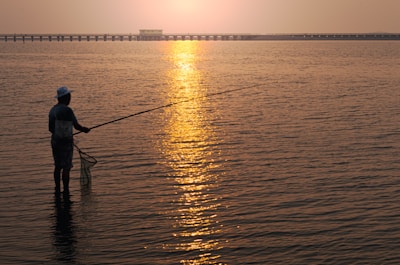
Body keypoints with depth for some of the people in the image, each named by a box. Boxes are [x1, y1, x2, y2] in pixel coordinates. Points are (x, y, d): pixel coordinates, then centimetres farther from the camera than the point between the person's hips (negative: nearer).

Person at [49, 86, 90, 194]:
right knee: (66, 168, -1)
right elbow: (76, 126, -12)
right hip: (66, 142, -8)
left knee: (58, 166, 15)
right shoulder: (67, 110, -18)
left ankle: (57, 190, 20)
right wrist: (84, 129, 8)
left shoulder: (53, 109, 8)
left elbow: (50, 128, 14)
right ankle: (66, 191, 3)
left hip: (55, 141, 8)